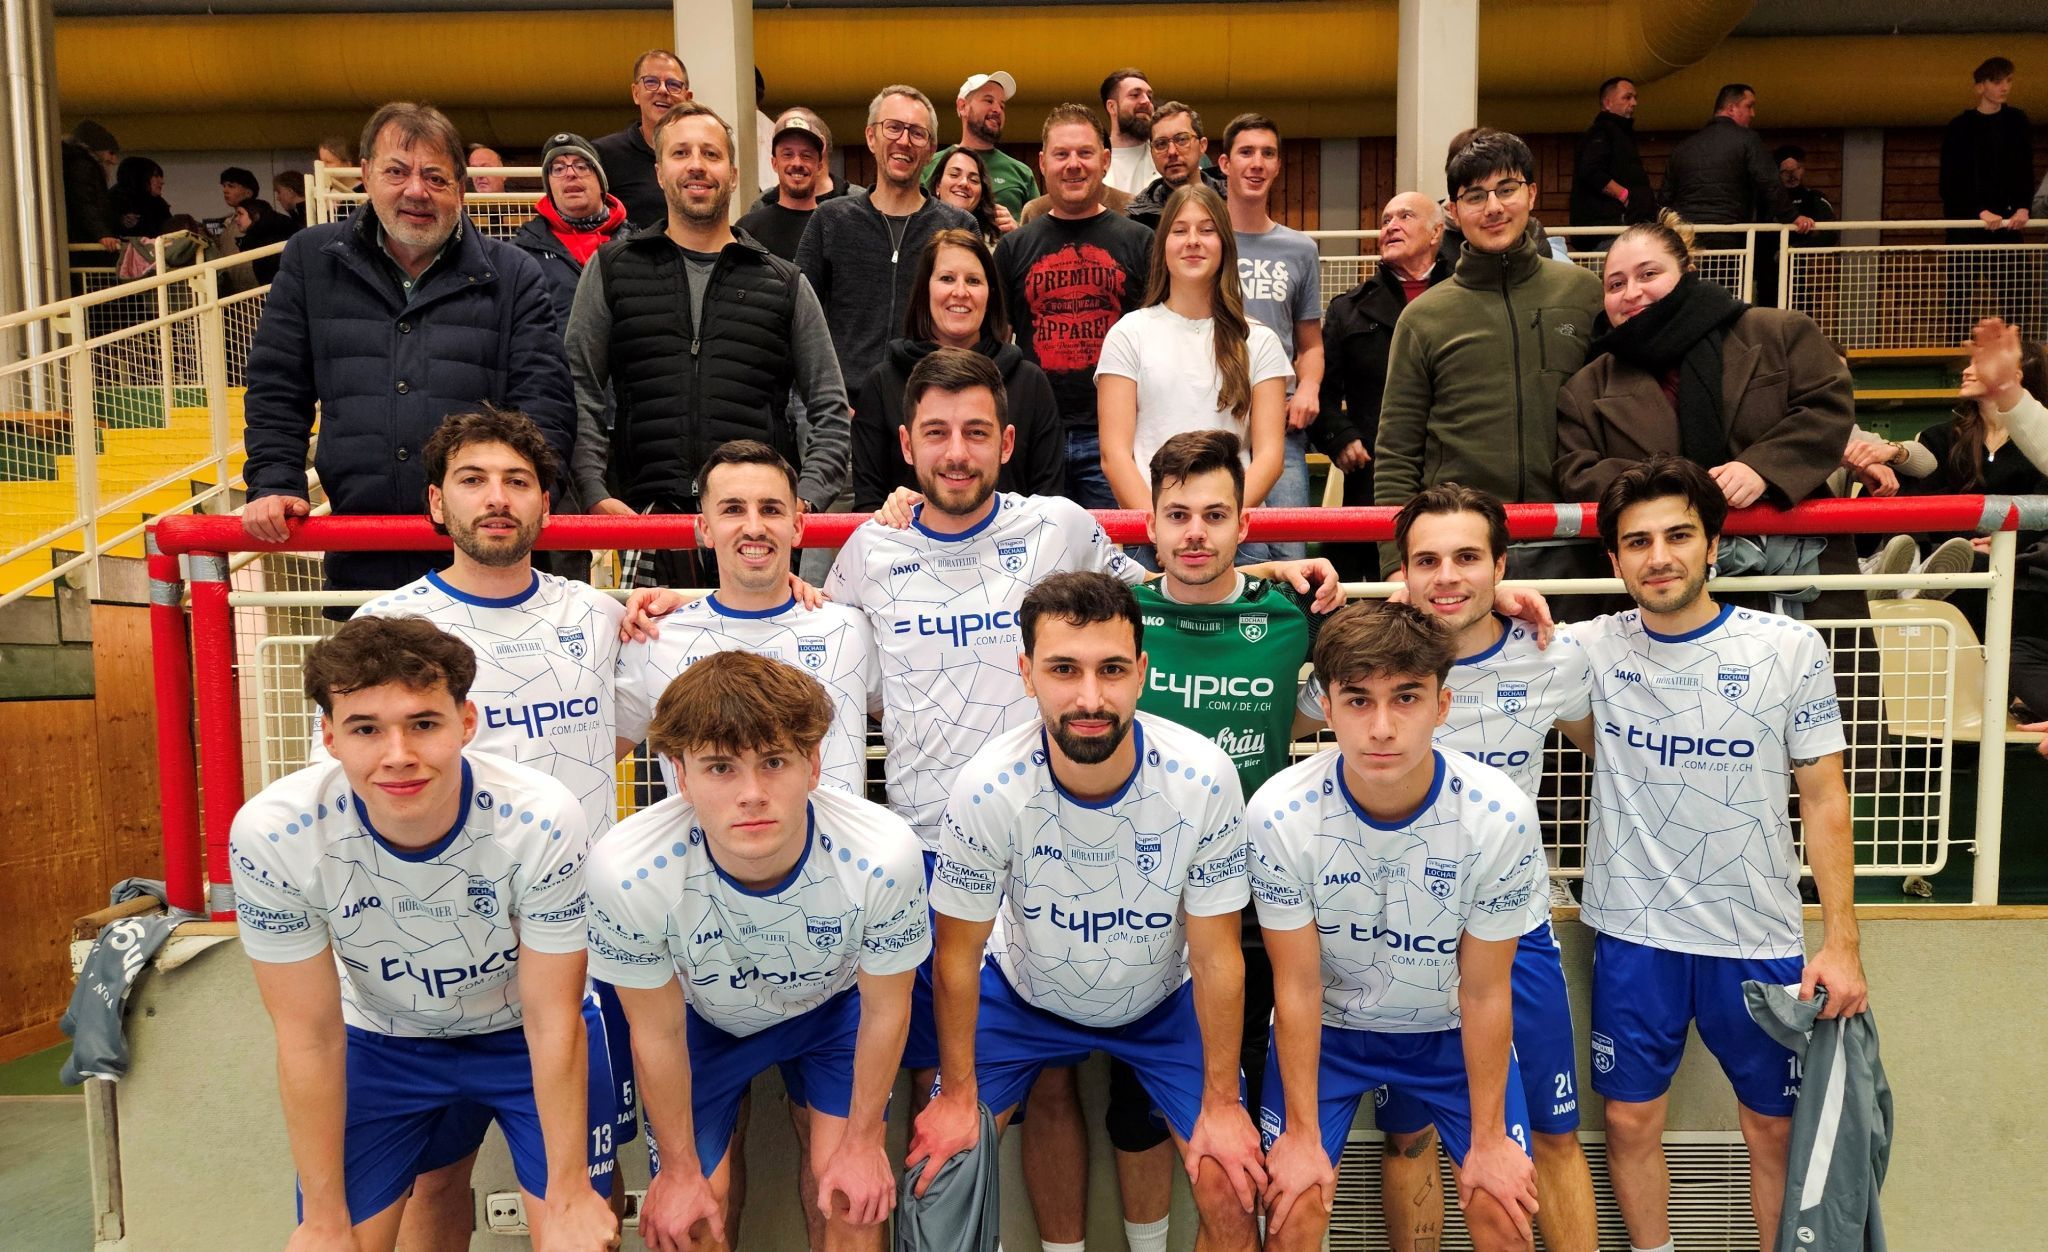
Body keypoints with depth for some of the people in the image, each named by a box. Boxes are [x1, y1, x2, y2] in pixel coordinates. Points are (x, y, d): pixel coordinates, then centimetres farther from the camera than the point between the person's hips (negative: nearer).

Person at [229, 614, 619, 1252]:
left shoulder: (542, 822, -32)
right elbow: (311, 1036, -16)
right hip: (381, 1040, 1)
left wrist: (569, 1196, -13)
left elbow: (553, 1021, -20)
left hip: (525, 1033, -1)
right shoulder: (269, 836, -28)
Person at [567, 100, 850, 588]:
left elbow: (830, 408, 14)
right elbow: (580, 394, 9)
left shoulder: (785, 283, 15)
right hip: (644, 513, 0)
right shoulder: (611, 270, 15)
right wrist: (595, 494, -5)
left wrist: (808, 498, -2)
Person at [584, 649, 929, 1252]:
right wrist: (680, 1169, -5)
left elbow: (884, 1011, -15)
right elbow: (658, 1034, -17)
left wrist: (862, 1140, -3)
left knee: (853, 1199, -6)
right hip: (703, 1017, 0)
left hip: (833, 1005, 0)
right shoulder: (627, 870, -36)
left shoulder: (882, 857, -36)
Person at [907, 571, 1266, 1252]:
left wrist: (1221, 1103, -9)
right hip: (1023, 994, 0)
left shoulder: (1203, 779, -29)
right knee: (935, 1169, -4)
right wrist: (957, 1094, -6)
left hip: (1163, 1001, 0)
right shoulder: (988, 787, -30)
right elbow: (957, 954, -14)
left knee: (1230, 1188, -8)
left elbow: (1216, 958, -16)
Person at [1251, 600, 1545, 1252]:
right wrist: (1302, 1136, -9)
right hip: (1323, 1026, -1)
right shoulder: (1279, 814, -28)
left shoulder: (1501, 816, -26)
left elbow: (1484, 990, -14)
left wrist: (1488, 1138, -6)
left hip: (1452, 1028, 1)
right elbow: (1299, 984, -16)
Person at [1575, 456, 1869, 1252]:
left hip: (1759, 937, 0)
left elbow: (1823, 798, -1)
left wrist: (1842, 940, -5)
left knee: (1776, 1127, 12)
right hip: (1633, 931, 1)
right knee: (1630, 1120, 10)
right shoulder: (1591, 648, -4)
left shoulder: (1791, 648, -5)